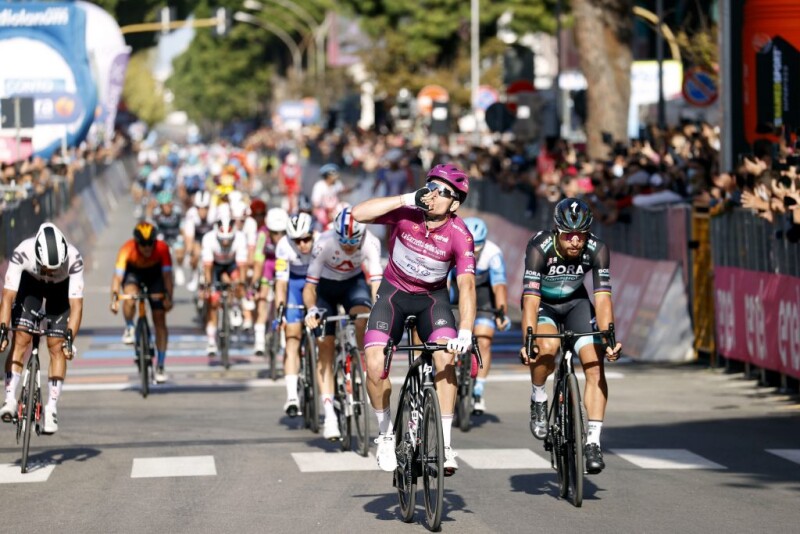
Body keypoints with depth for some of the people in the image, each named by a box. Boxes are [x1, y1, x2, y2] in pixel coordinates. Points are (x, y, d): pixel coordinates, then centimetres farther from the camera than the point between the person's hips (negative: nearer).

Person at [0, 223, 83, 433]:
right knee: (20, 339, -14)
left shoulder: (74, 259, -38)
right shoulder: (21, 253, -38)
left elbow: (76, 305, -36)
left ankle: (52, 409, 0)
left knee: (56, 347, -7)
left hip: (61, 288, 0)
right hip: (30, 283, 0)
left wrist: (70, 339, -45)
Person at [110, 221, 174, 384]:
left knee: (160, 320, -6)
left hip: (154, 273, 1)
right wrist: (114, 298, -51)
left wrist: (169, 298, -45)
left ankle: (160, 367, 1)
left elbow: (167, 275, -32)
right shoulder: (127, 249, -34)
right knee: (130, 297, -36)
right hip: (133, 272, -1)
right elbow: (117, 276, -39)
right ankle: (129, 328, -5)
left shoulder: (162, 248, -31)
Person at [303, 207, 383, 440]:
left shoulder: (370, 243, -30)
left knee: (364, 321, -31)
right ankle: (329, 415, -12)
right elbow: (309, 286, -29)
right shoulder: (324, 244, -33)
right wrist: (311, 310, -49)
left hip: (354, 282, 1)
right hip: (325, 286, -1)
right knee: (325, 346, -11)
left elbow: (376, 282, -35)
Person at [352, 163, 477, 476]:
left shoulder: (459, 236, -23)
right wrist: (408, 199, -38)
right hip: (394, 292, 0)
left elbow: (466, 285, -31)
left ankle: (444, 442, -14)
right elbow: (359, 214, -34)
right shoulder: (406, 214, -22)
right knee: (375, 364, -16)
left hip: (433, 297, 0)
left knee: (445, 357, -24)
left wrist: (465, 332, -44)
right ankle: (386, 435, 7)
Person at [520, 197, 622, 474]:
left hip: (575, 302, 2)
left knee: (595, 366, -15)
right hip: (542, 303, -2)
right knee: (548, 347, -33)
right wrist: (528, 341, -51)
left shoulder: (597, 250, -26)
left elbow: (602, 297, -31)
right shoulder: (539, 247, -32)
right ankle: (538, 399, -4)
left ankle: (593, 442, -12)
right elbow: (531, 299, -38)